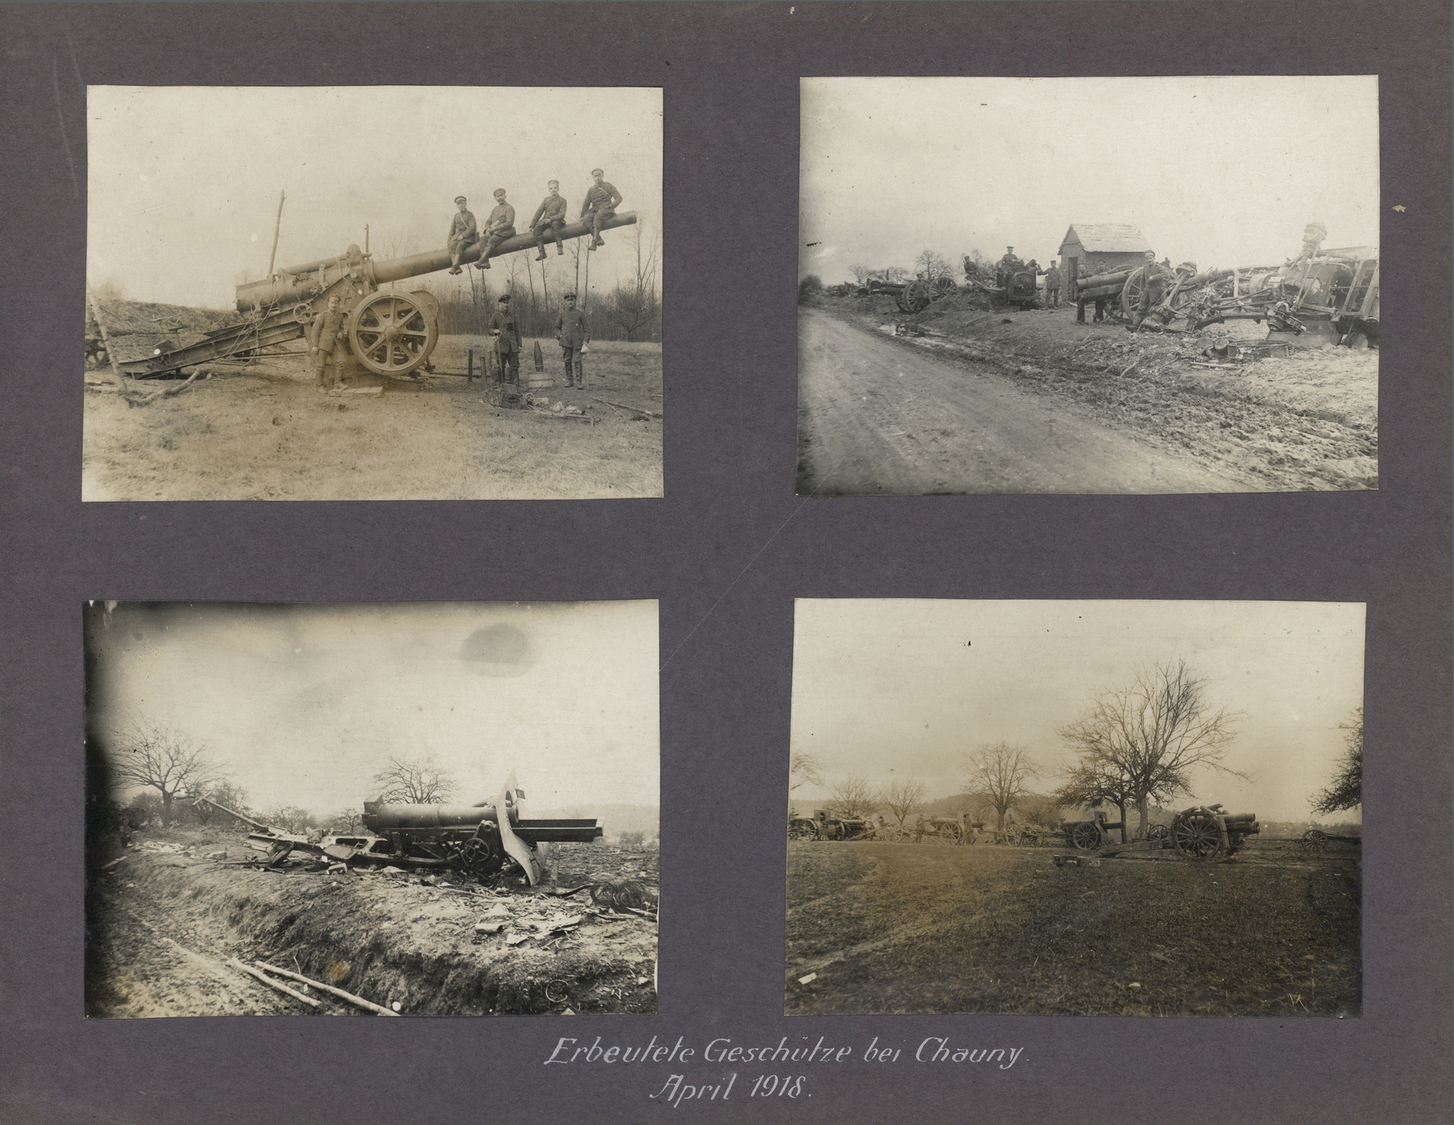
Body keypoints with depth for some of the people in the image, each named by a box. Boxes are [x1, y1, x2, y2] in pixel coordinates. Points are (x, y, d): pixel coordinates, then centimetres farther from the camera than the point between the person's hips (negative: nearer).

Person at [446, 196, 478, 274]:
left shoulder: (470, 215, 2)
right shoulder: (456, 215, 19)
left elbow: (472, 229, -8)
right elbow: (452, 229, 21)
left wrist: (462, 236, -18)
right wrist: (449, 239, 5)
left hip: (468, 236, -4)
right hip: (457, 236, 4)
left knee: (460, 245, -36)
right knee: (452, 245, -29)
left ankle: (454, 266, -49)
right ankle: (457, 268, -44)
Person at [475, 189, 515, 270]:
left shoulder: (509, 208, 2)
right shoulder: (495, 209, 25)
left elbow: (509, 223, -10)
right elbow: (488, 221, 22)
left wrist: (495, 228, -16)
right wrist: (487, 229, -2)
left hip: (504, 232, -7)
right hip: (493, 232, 7)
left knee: (492, 241, -31)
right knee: (482, 239, -20)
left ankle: (481, 261, -40)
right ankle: (485, 262, -30)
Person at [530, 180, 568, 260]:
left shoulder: (562, 200, 5)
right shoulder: (546, 199, 17)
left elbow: (562, 215, -7)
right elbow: (539, 212, 12)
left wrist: (550, 219, -21)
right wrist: (532, 225, 1)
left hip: (557, 221, -3)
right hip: (545, 222, 3)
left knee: (555, 224, -39)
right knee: (537, 228, -28)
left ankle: (559, 247, -40)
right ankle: (541, 252, -33)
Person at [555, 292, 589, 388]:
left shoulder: (580, 314, 5)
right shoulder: (562, 314, 10)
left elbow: (586, 328, 7)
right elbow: (557, 327, 21)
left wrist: (585, 342, -1)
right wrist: (559, 337, 9)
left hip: (577, 341, -2)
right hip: (566, 341, 2)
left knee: (577, 360, -9)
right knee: (567, 361, 3)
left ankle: (579, 381, -8)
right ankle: (569, 380, 12)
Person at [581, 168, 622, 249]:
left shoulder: (608, 186, 12)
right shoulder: (591, 189, 23)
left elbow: (619, 198, 5)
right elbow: (586, 204, 26)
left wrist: (610, 206, -10)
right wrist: (582, 215, 17)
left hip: (606, 211, -4)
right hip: (595, 211, 4)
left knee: (597, 218, -37)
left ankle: (594, 243, -46)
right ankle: (598, 239, -38)